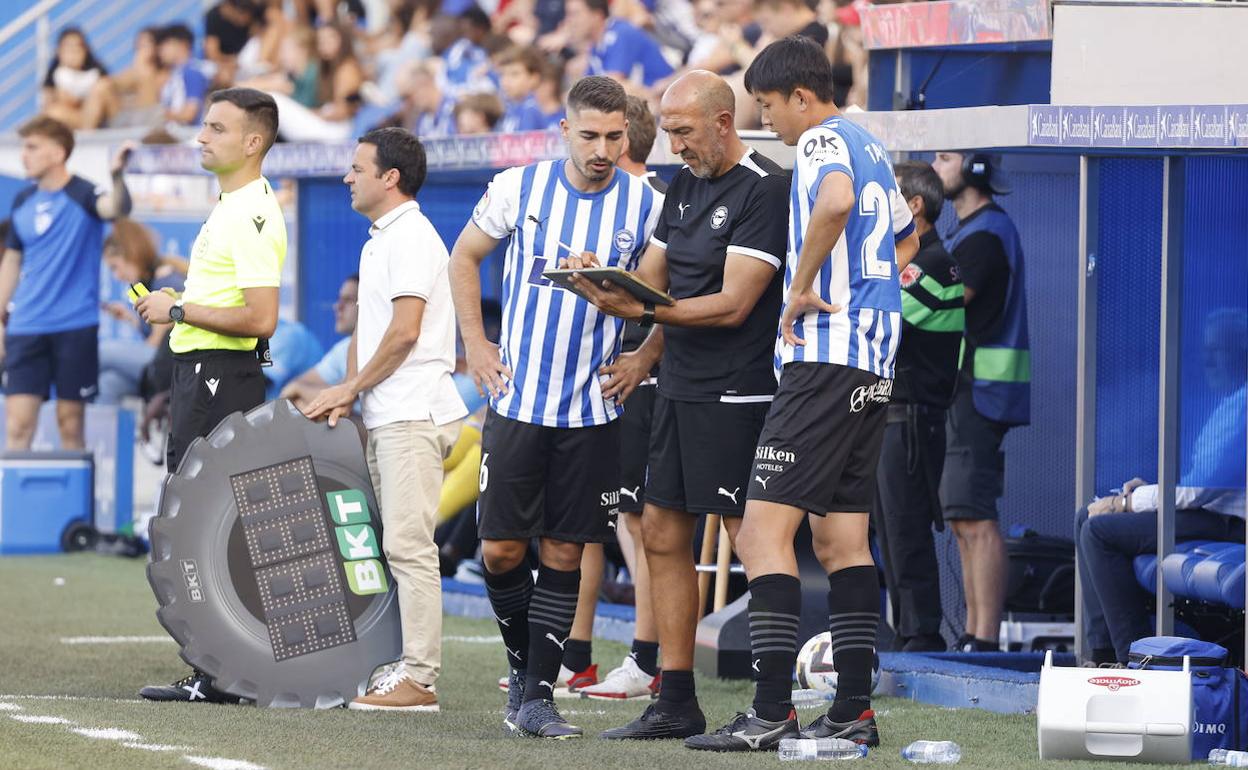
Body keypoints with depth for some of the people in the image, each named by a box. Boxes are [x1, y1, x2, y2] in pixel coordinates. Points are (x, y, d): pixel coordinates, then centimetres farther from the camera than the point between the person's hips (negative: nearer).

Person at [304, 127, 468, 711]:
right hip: (386, 416, 10)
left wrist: (350, 388, -8)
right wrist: (349, 392, 9)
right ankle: (403, 666, 11)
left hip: (413, 416, -10)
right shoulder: (379, 241, 19)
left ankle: (420, 677, -13)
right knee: (397, 545, 9)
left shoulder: (412, 237, -11)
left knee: (408, 544, -12)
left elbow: (404, 331, -17)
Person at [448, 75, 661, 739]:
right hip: (518, 399, 0)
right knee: (501, 548, -1)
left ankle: (537, 695, 7)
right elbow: (464, 258, 12)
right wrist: (475, 345, 5)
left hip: (594, 406, 0)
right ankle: (522, 661, 22)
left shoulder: (645, 205, -3)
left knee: (565, 552, 1)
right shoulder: (519, 187, -3)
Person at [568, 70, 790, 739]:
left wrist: (643, 311, -21)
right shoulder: (685, 185, 15)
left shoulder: (764, 190, -12)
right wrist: (607, 285, -2)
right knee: (662, 534, 9)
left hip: (736, 393, -9)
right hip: (680, 387, 9)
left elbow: (732, 304, -17)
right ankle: (675, 703, 14)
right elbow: (652, 276, 19)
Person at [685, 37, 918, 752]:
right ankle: (854, 711, 10)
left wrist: (802, 286, -20)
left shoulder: (824, 139, -8)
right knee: (842, 536, 11)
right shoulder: (873, 146, 20)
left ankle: (772, 713, -16)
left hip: (824, 358, -10)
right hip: (876, 364, 10)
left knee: (766, 527, -11)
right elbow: (905, 238, 37)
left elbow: (836, 202, -32)